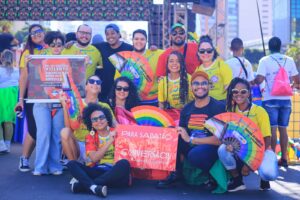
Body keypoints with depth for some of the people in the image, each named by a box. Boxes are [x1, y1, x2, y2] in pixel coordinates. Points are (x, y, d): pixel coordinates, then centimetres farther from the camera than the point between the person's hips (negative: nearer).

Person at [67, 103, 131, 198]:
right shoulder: (90, 137, 8)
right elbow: (94, 158, -9)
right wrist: (109, 141, -13)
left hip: (115, 172, -1)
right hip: (97, 171, 2)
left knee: (124, 163, -33)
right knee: (72, 164, -17)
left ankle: (83, 184, -34)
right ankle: (94, 187, -46)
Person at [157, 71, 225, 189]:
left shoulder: (219, 107, -11)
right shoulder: (186, 109, 6)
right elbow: (182, 133, 9)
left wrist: (191, 139, -21)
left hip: (212, 149, -5)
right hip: (191, 147, 5)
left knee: (195, 154, -36)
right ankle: (176, 172, -2)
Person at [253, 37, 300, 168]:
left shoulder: (265, 61, -6)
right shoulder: (289, 60, 6)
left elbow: (259, 79, -16)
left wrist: (252, 82, 4)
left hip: (271, 100, -3)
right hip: (285, 99, 3)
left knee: (272, 129, 1)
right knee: (283, 129, 11)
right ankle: (284, 158, 13)